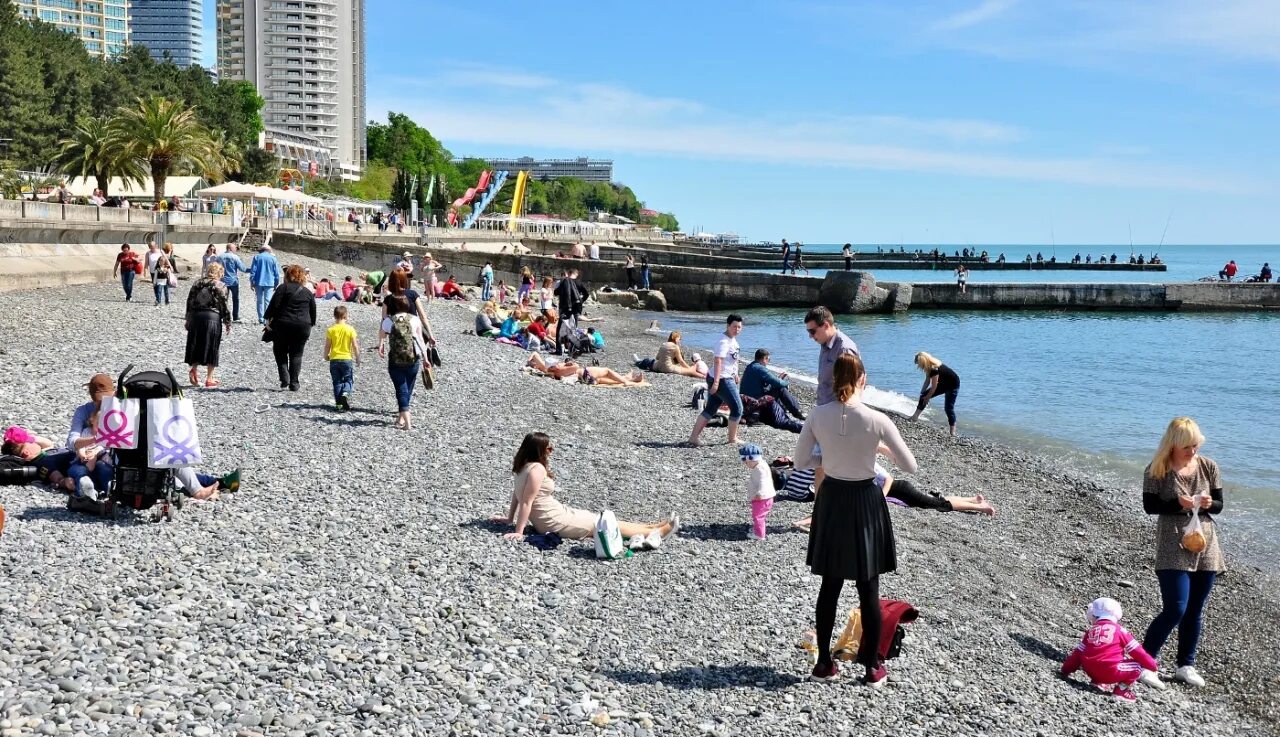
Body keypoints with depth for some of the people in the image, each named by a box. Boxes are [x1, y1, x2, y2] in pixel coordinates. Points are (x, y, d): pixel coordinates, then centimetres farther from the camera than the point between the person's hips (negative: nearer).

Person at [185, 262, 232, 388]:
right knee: (211, 347, 2)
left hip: (195, 316, 5)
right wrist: (228, 323, 0)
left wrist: (188, 319, 20)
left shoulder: (197, 283, 12)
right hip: (212, 317, -4)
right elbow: (224, 306, -7)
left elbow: (189, 301, 14)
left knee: (195, 345, 17)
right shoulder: (219, 286, -3)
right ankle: (209, 379, 6)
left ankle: (194, 370, 0)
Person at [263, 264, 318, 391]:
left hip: (283, 325, -3)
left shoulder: (283, 288, -1)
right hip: (303, 327, 3)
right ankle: (294, 384, 4)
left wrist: (268, 319, -3)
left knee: (280, 352, 13)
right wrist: (310, 324, 25)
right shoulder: (308, 293, 11)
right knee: (296, 355, 9)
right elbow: (313, 312, 14)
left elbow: (273, 305, -9)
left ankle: (284, 379, -2)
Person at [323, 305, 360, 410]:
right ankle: (346, 393, -20)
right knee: (348, 380, 8)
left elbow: (327, 346, -1)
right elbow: (355, 346, -5)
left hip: (334, 359, 1)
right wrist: (357, 358, 7)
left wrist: (326, 356, 17)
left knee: (337, 381, 9)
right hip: (347, 358, -1)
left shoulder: (331, 330, -4)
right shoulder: (350, 329, -6)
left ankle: (339, 402, 6)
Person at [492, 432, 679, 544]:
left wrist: (510, 518, 19)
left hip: (553, 516, 10)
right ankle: (655, 533, 11)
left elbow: (516, 494, 12)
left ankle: (648, 527, 23)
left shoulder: (524, 466, 5)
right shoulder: (537, 469, -24)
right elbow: (526, 502, -26)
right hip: (556, 523, -10)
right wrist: (518, 532, -25)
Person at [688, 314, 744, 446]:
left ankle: (694, 437, 9)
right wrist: (716, 382, -33)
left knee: (710, 409, 10)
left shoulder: (732, 339, 13)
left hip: (727, 378, 10)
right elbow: (718, 361, -26)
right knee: (737, 408, -1)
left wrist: (735, 374, 34)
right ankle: (732, 439, 11)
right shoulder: (724, 341, -18)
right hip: (722, 380, -10)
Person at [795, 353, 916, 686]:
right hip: (865, 502, -2)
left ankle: (824, 663, 24)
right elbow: (910, 466, -9)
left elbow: (801, 461, -1)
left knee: (829, 585, 15)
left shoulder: (818, 416, -10)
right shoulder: (876, 420, -17)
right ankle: (872, 667, 21)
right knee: (869, 591, 10)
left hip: (831, 499, 3)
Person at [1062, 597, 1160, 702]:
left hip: (1090, 671, 5)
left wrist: (1066, 670, 24)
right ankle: (1121, 689, -1)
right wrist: (1152, 665, 19)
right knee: (1138, 666, 9)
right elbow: (1136, 651, 6)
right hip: (1111, 672, -5)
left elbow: (1078, 653, 15)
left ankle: (1097, 681, 16)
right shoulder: (1119, 630, 5)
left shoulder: (1091, 631, 14)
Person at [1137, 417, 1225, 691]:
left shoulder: (1209, 467, 3)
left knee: (1195, 610, 11)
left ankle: (1186, 665, 26)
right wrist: (1177, 503, -22)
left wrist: (1208, 504, -14)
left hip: (1205, 544, 5)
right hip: (1173, 547, -5)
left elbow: (1219, 505, 8)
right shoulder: (1156, 470, -8)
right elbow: (1149, 506, -7)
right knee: (1175, 609, -12)